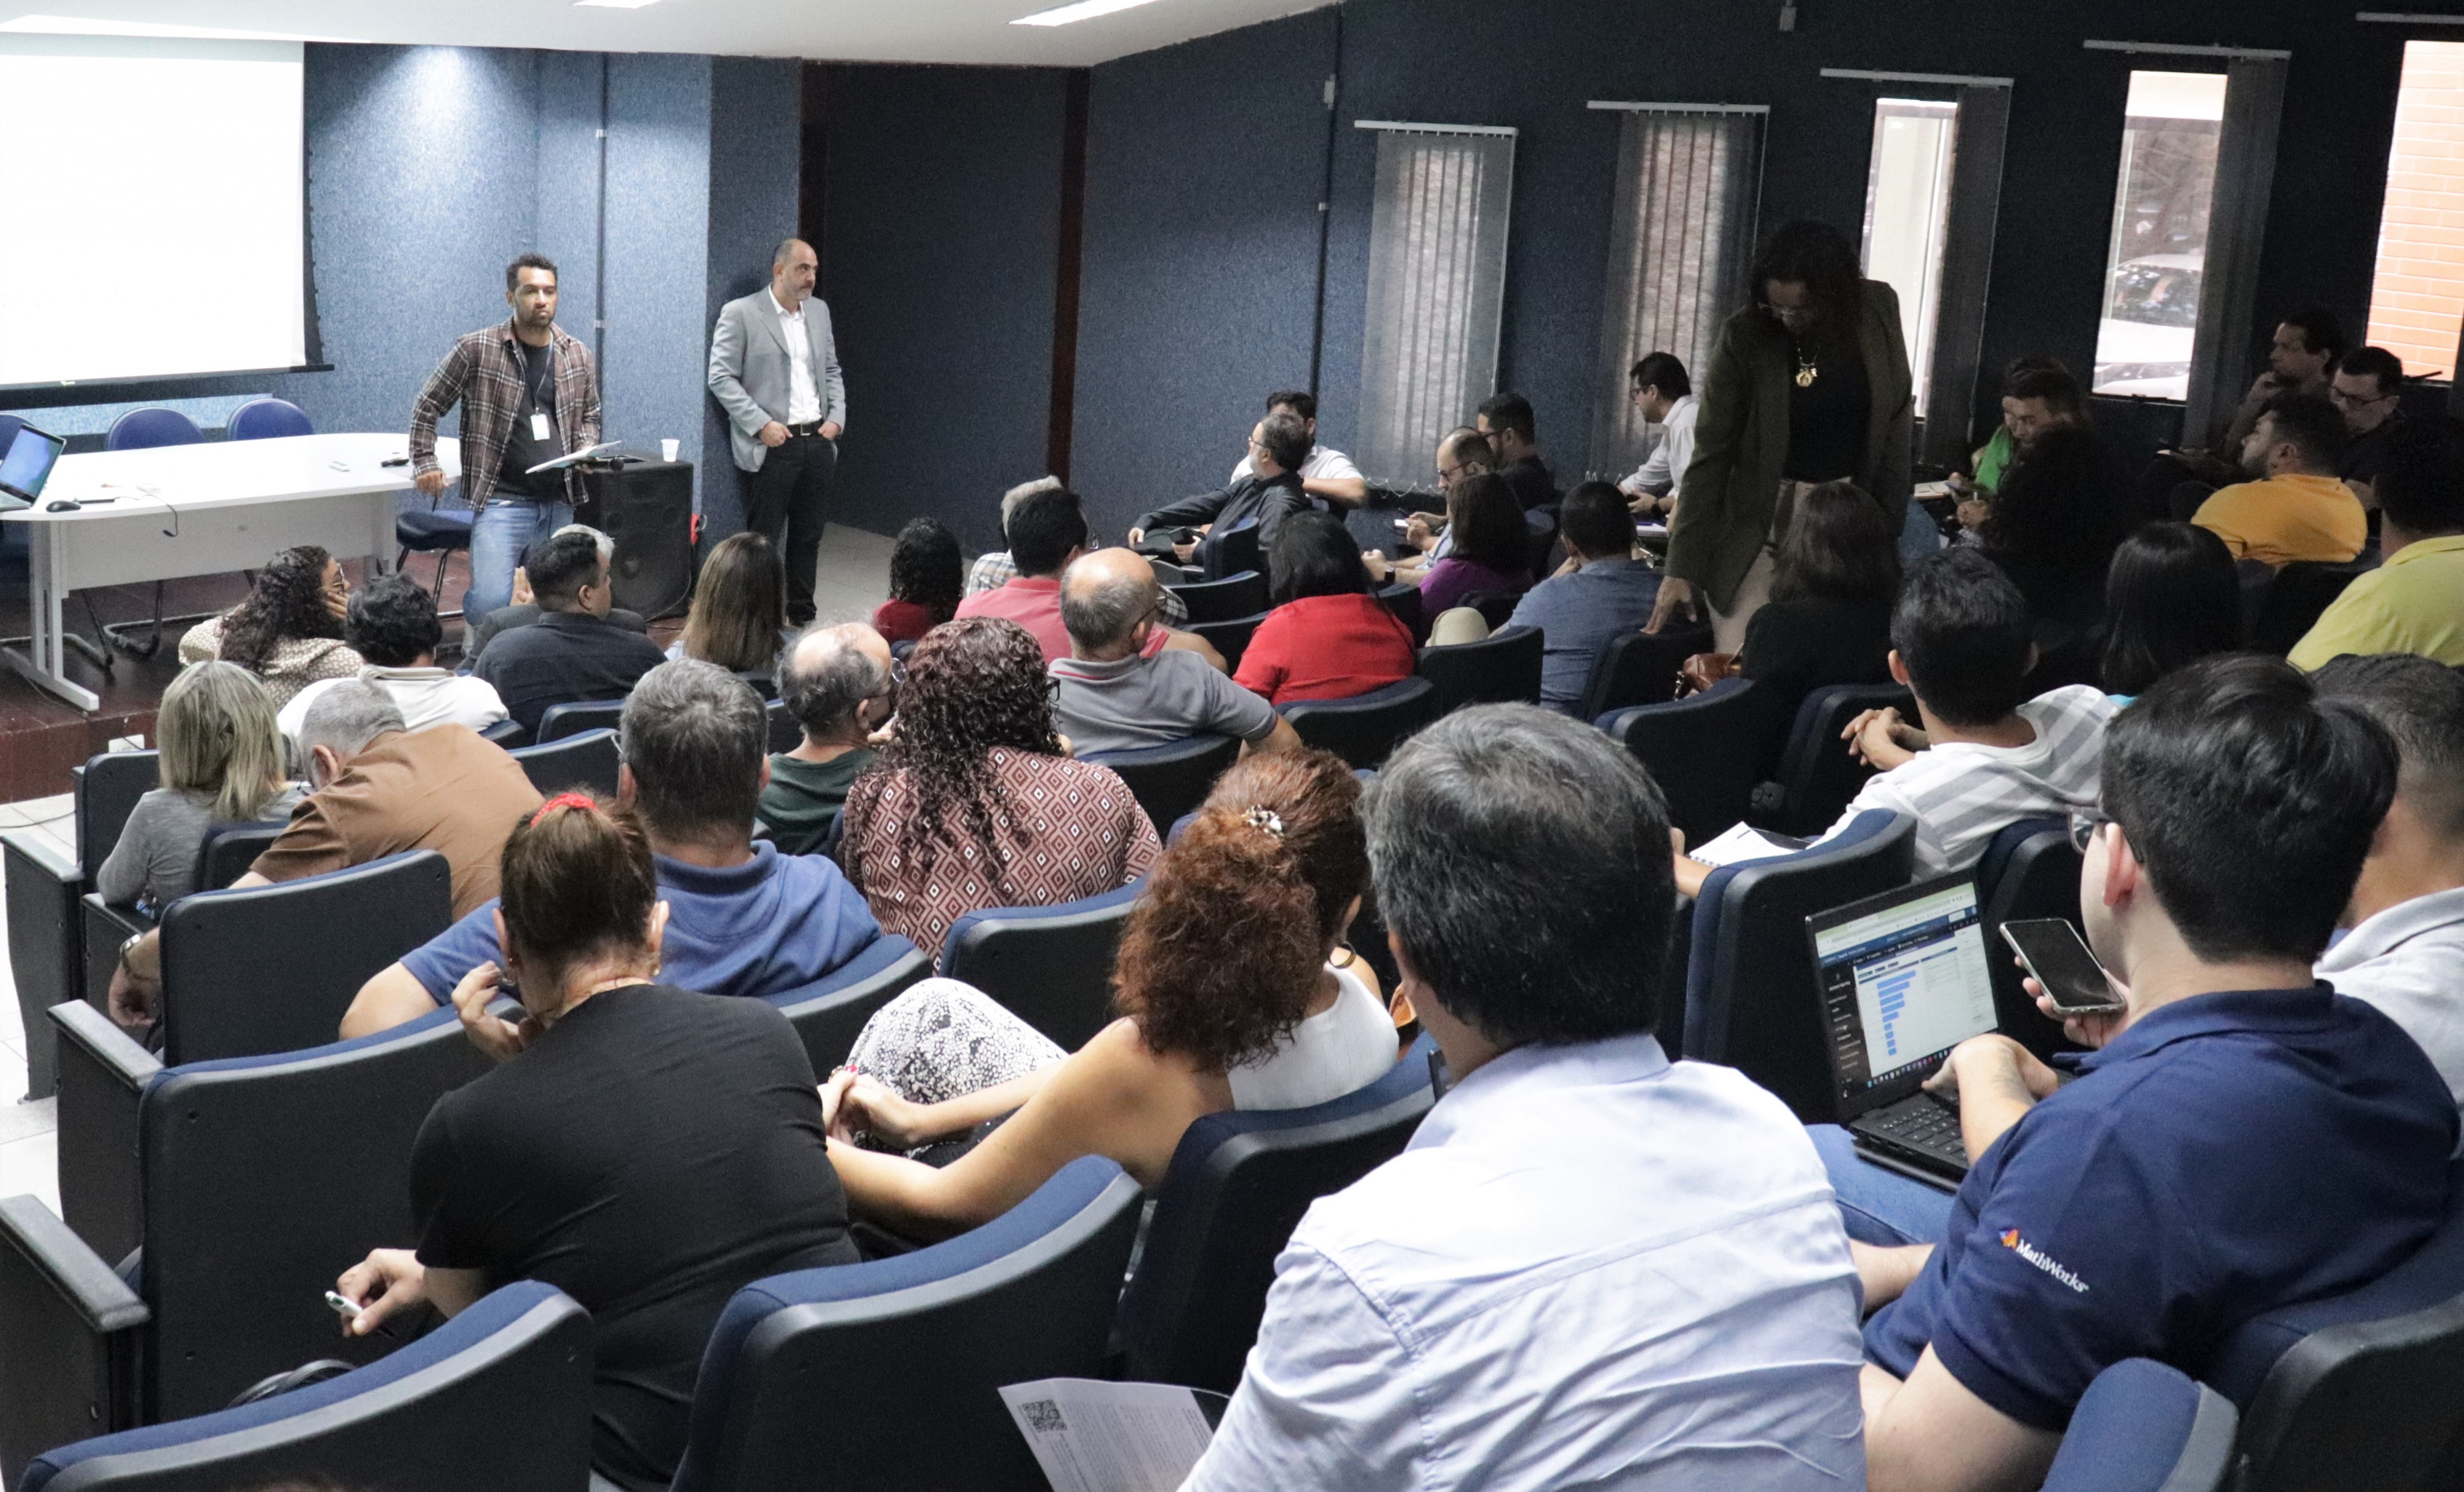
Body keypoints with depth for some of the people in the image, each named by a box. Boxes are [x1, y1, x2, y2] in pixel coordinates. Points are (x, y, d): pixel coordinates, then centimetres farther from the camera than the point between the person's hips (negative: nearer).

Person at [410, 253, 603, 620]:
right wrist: (425, 464, -1)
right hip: (502, 501, -5)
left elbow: (589, 416, 21)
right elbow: (427, 406, 4)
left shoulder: (578, 356, 7)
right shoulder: (476, 349, -6)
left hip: (560, 502, 5)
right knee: (491, 602, -18)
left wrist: (586, 451, 1)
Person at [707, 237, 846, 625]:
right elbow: (721, 378, -9)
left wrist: (837, 417, 5)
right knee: (764, 539, 0)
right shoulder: (740, 313, -6)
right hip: (772, 445, -6)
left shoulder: (819, 311, 12)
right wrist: (761, 425, -15)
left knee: (809, 536, 11)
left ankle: (802, 615, 22)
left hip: (819, 442, 6)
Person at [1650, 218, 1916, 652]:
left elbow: (1897, 418, 7)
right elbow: (1710, 455, -10)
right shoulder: (1744, 336, -12)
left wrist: (1889, 520, 4)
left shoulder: (1878, 309, -4)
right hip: (1759, 525, -2)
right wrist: (1682, 568, -15)